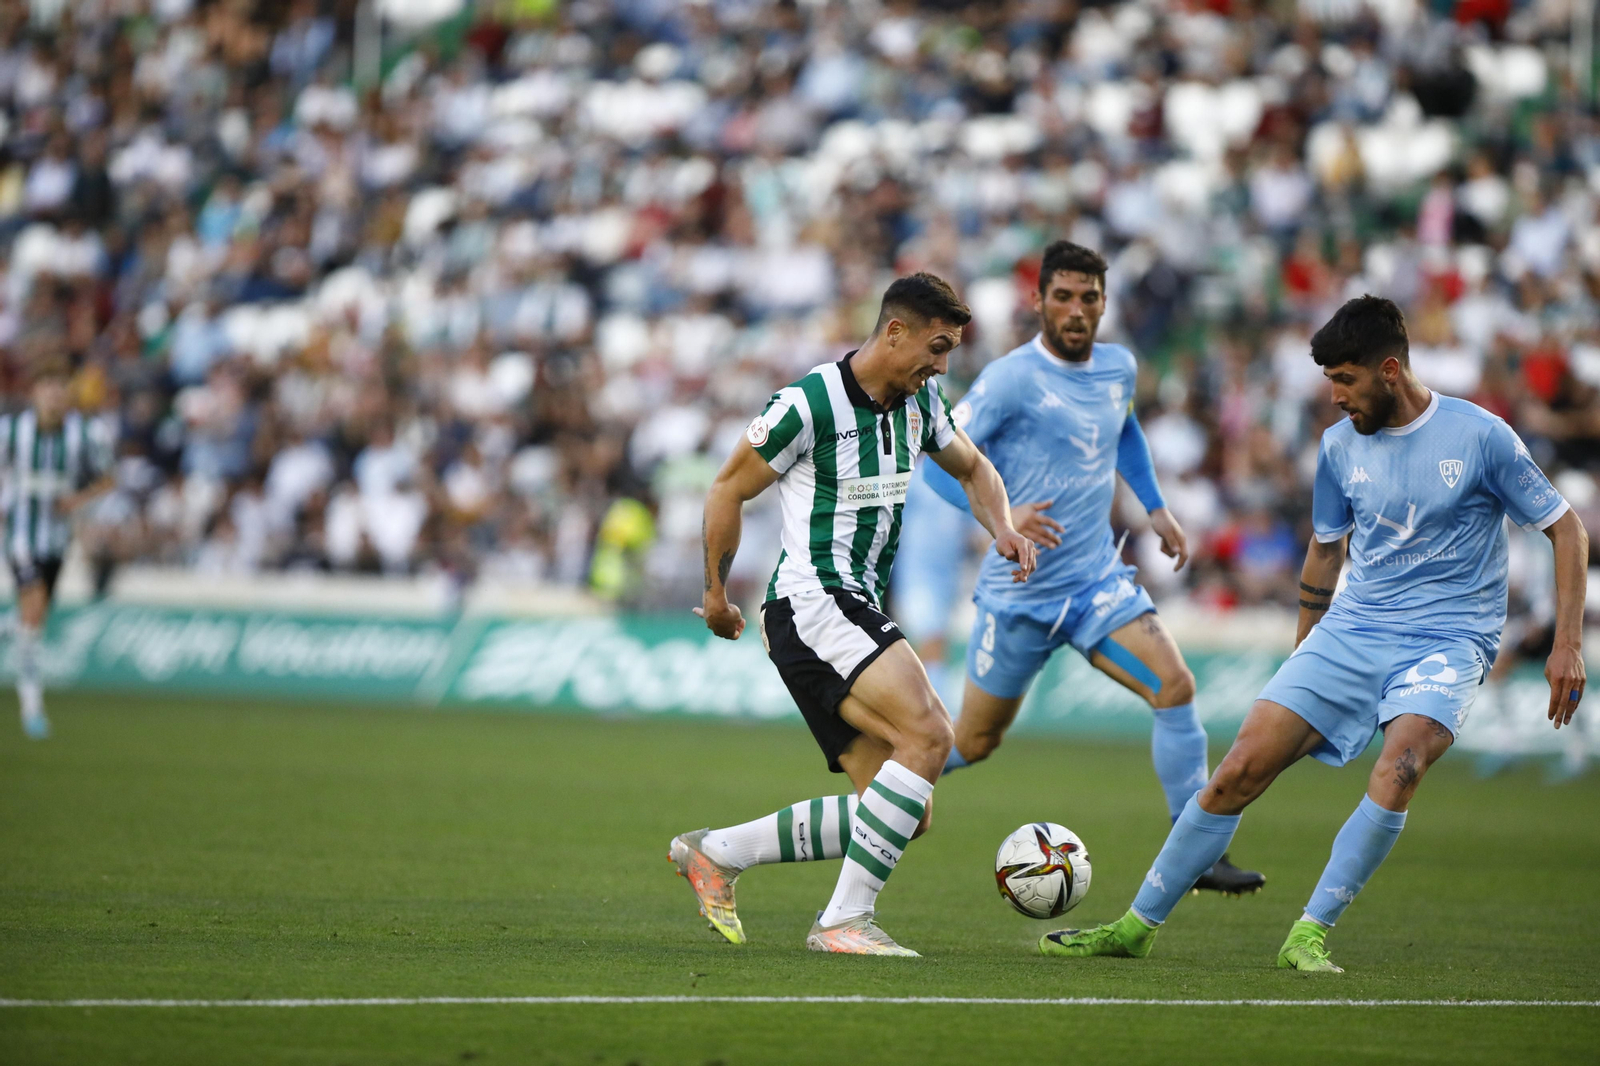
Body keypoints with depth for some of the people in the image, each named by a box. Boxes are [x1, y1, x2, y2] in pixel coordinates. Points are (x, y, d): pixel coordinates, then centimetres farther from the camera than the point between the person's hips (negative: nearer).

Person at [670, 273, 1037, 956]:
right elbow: (728, 490, -3)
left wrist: (1003, 530, 8)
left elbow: (973, 470, 28)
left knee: (908, 814, 2)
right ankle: (844, 920, -22)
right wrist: (716, 591, 5)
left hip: (859, 611, 9)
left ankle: (715, 853, 13)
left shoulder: (919, 402, 11)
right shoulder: (809, 403, -13)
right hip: (811, 607, -9)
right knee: (928, 736, -26)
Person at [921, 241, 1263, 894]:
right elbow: (941, 461, -16)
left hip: (1098, 582, 4)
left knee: (1176, 687, -16)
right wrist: (1001, 515, -30)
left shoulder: (1119, 368, 4)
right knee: (973, 745, 7)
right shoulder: (1011, 379, -15)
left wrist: (1155, 507, 19)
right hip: (1020, 593, -4)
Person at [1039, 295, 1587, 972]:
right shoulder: (1340, 446, 7)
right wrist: (1302, 658, 26)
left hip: (1448, 637, -4)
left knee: (1401, 763, -33)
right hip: (1352, 628, 4)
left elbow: (1566, 529, -1)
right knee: (1242, 768, -8)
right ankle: (1137, 926, 4)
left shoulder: (1480, 436, -8)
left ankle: (1310, 934, -26)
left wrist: (1567, 644, -8)